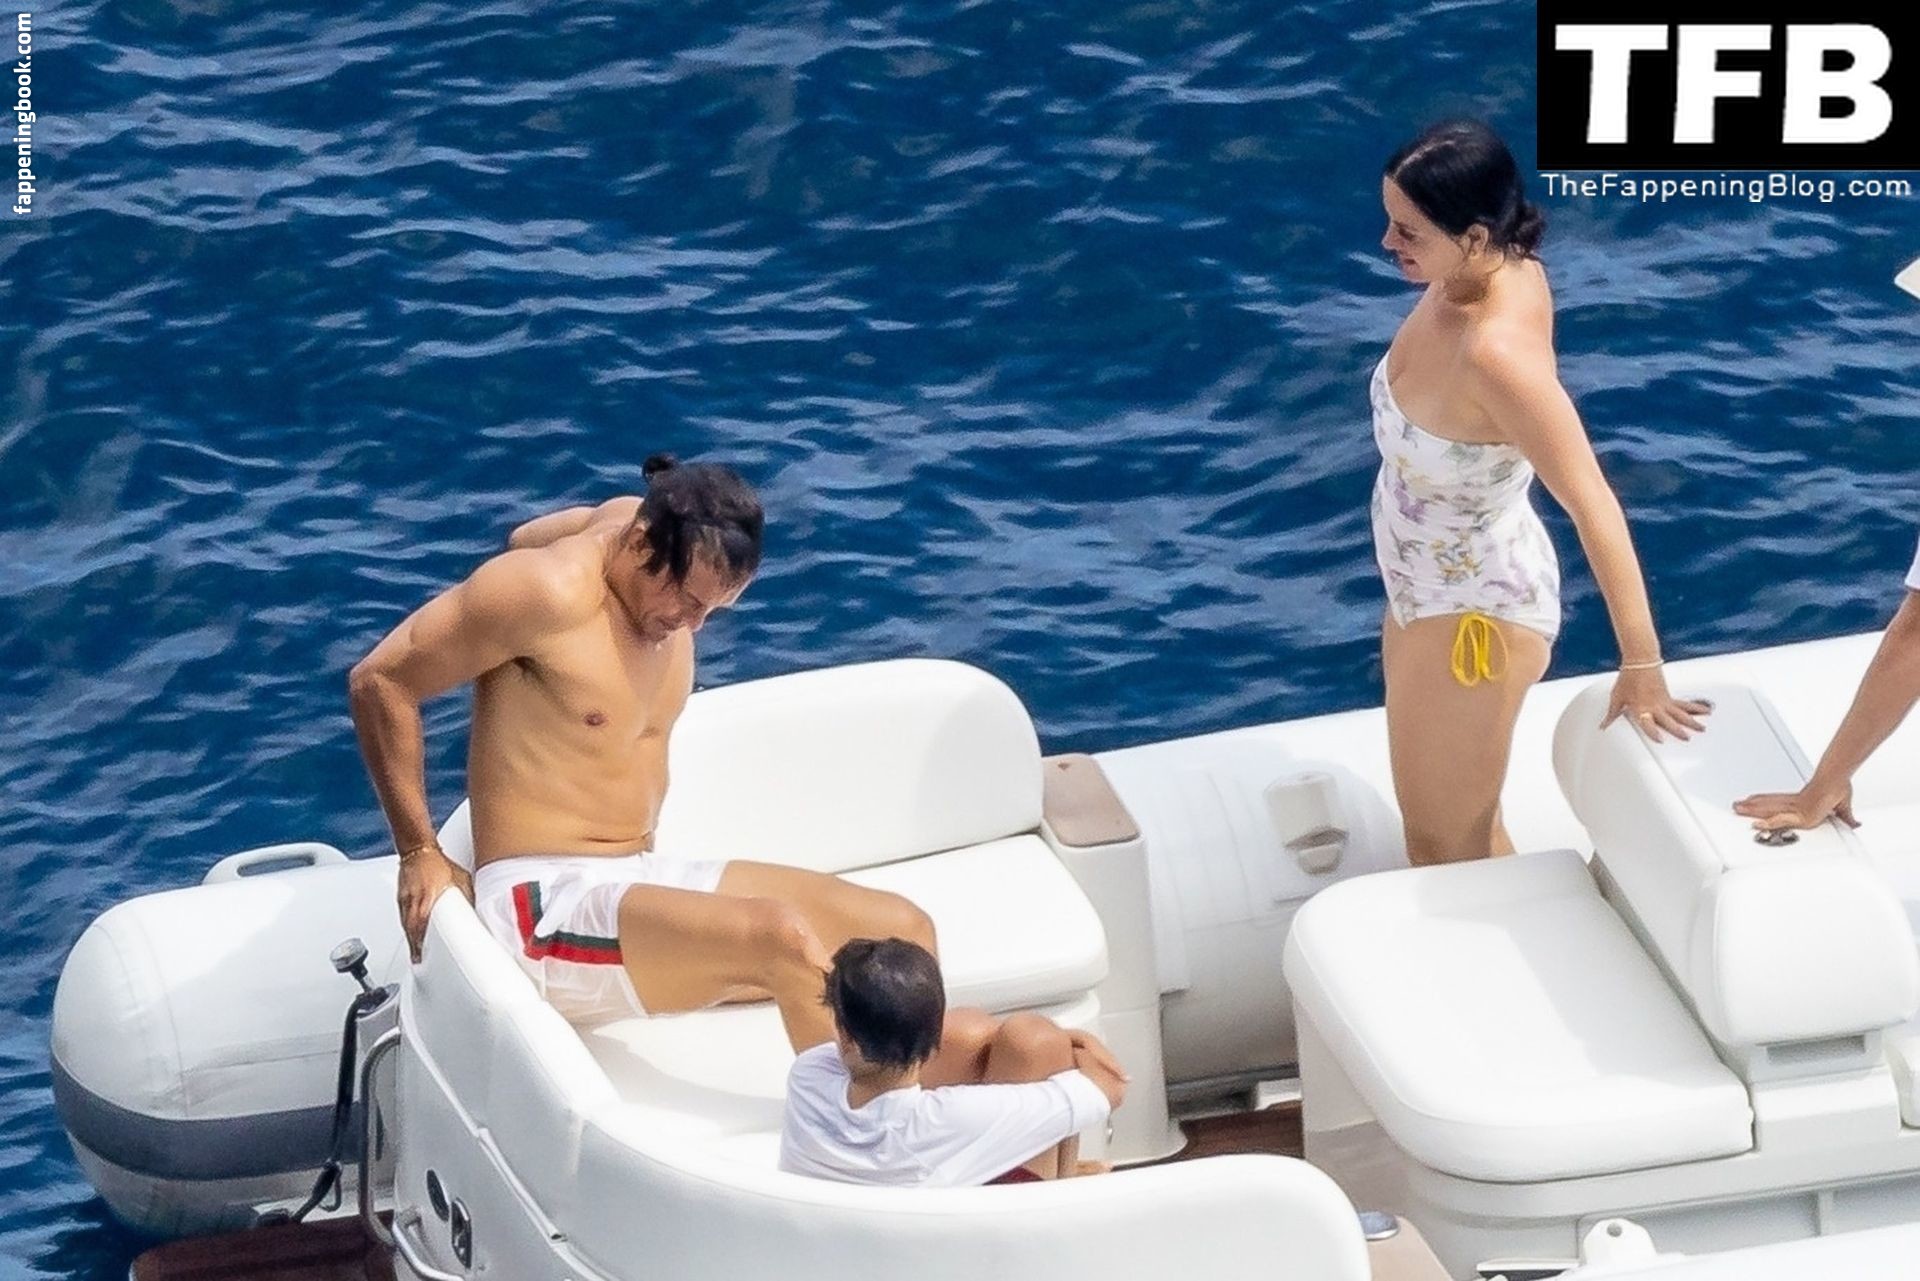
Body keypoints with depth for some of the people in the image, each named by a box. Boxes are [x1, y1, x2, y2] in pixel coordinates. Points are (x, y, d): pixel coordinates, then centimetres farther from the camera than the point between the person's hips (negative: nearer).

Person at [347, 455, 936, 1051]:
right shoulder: (553, 592, -16)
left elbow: (525, 538, 28)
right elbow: (379, 680, -11)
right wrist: (421, 854, -9)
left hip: (644, 880, 9)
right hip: (547, 907, -9)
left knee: (903, 933, -9)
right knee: (784, 939, -33)